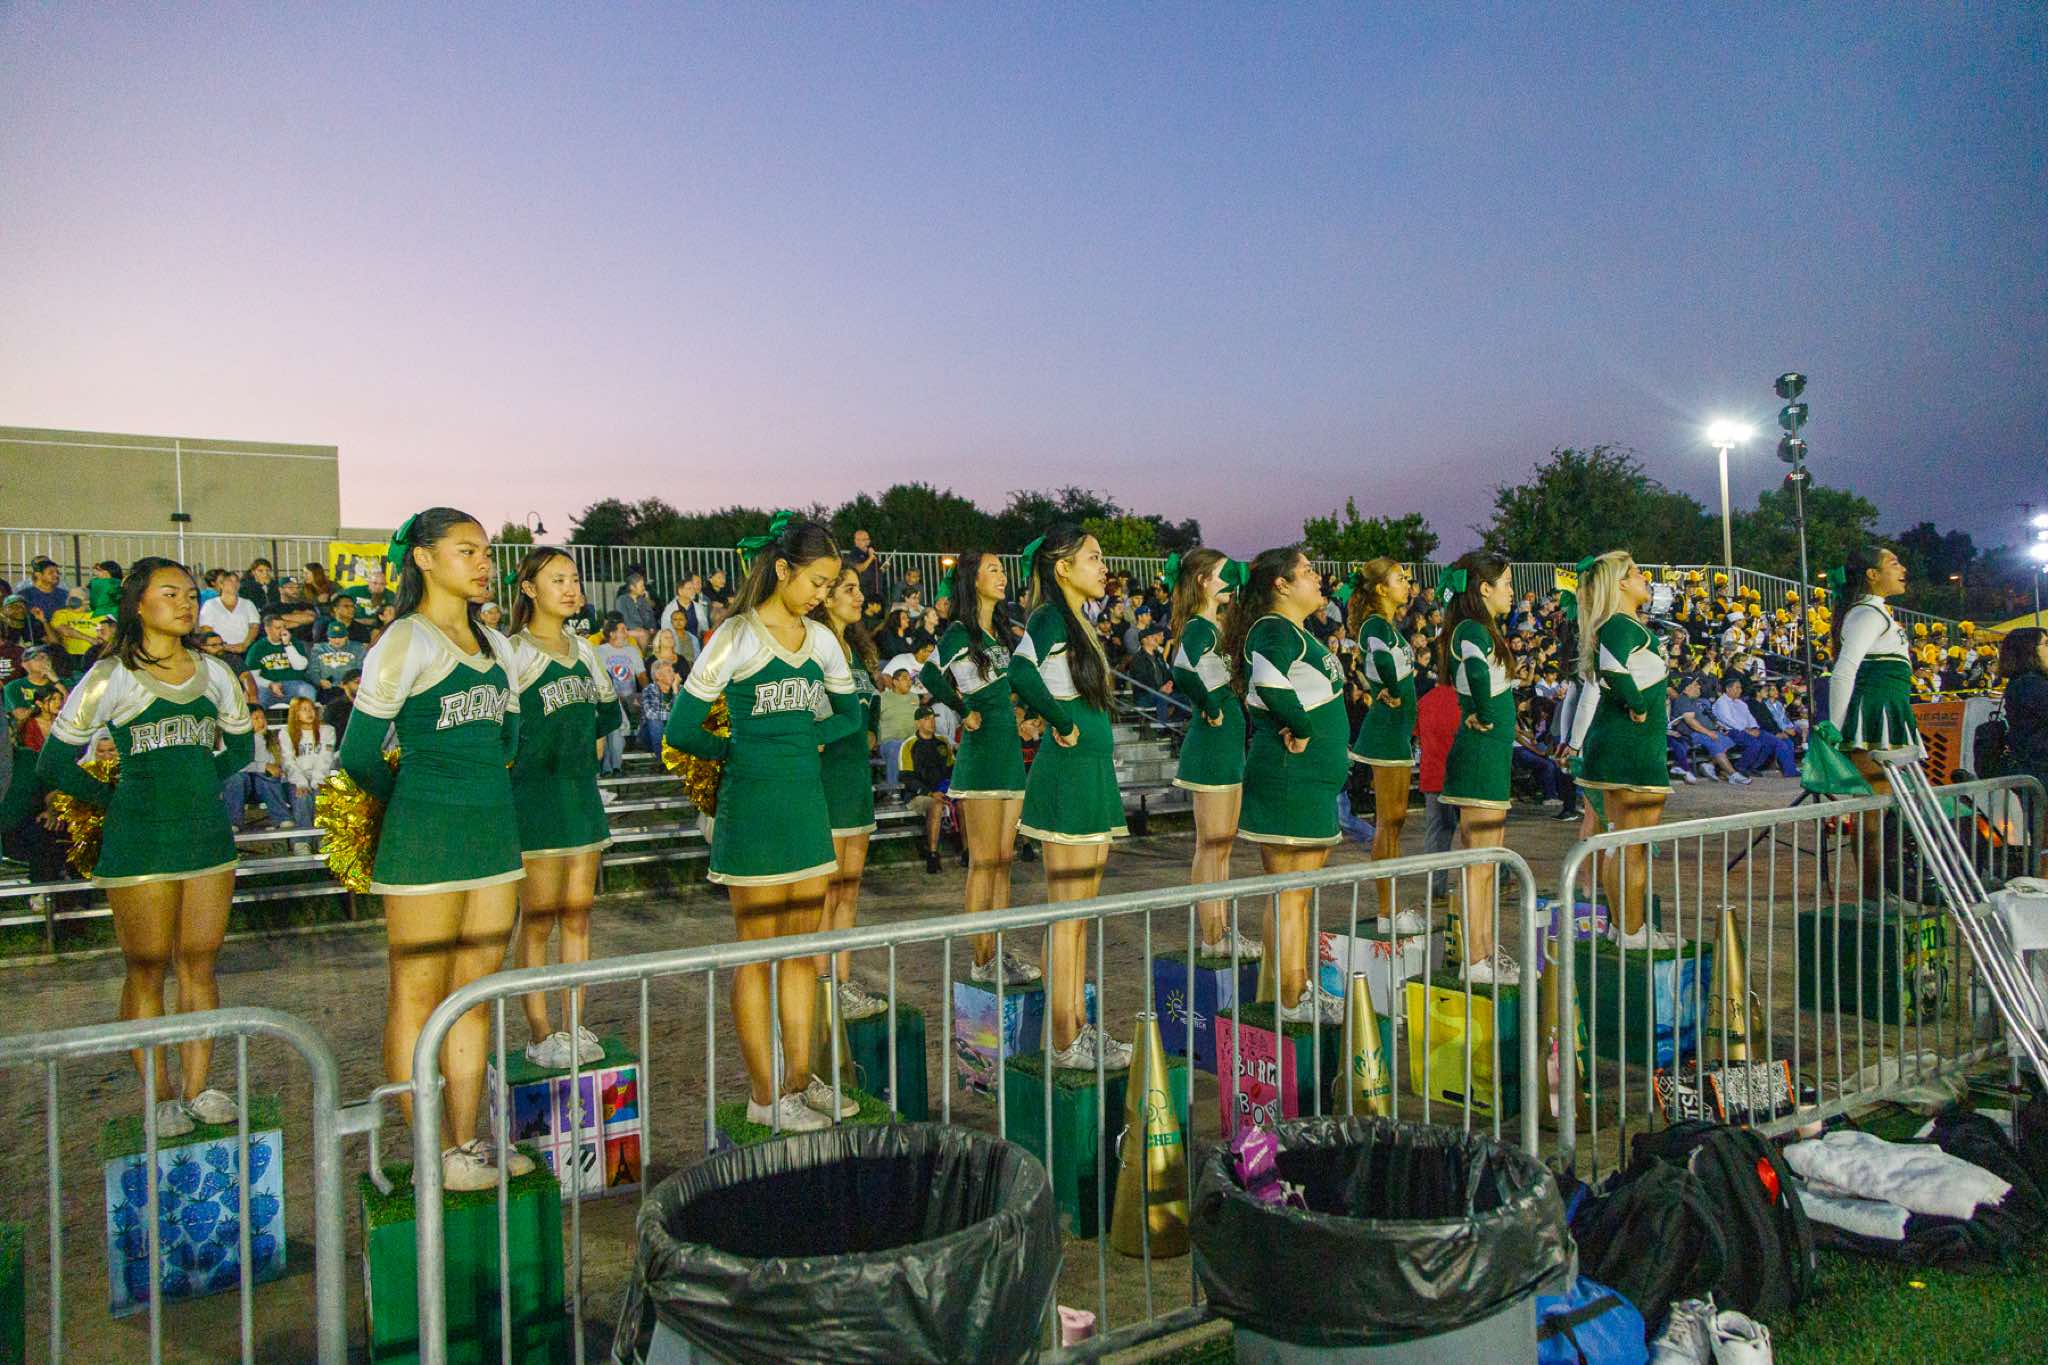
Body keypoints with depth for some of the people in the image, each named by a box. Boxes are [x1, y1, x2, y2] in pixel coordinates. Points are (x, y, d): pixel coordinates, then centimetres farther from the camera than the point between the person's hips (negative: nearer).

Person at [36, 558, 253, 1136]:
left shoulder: (215, 674, 8)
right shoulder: (110, 679, -4)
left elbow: (239, 746, 22)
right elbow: (54, 764, 1)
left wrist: (198, 784, 12)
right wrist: (116, 798, 0)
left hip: (209, 835, 4)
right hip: (140, 844, -4)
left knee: (198, 964, 8)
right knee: (146, 972, 2)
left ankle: (196, 1087, 16)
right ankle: (159, 1096, 11)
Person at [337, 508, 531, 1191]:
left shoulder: (493, 644, 13)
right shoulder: (406, 642, -8)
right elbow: (359, 755, -6)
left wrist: (477, 789, 13)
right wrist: (420, 797, 9)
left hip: (494, 829, 7)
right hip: (425, 836, -7)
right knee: (417, 996, 3)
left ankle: (467, 1140, 19)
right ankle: (436, 1155, 10)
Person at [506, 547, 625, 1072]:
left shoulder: (583, 650, 14)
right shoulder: (513, 651, -6)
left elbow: (606, 714, 25)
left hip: (582, 791, 6)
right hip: (534, 793, -6)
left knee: (578, 912, 8)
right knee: (538, 918, -2)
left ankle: (575, 1025, 16)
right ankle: (540, 1034, 5)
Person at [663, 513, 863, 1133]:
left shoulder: (820, 639, 8)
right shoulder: (737, 638, -9)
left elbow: (848, 716, 18)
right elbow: (682, 730, -8)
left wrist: (794, 739, 4)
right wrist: (740, 750, 4)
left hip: (807, 798, 6)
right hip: (753, 805, -6)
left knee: (803, 952, 9)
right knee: (757, 956, 2)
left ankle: (797, 1086, 19)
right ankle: (765, 1098, 11)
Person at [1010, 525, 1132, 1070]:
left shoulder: (1078, 621, 15)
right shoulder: (1051, 617, -13)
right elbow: (1021, 671, -32)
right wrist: (1064, 723, -21)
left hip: (1093, 772, 10)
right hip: (1068, 772, -9)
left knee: (1080, 914, 14)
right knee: (1068, 917, -3)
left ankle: (1080, 1027, 23)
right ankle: (1065, 1042, 5)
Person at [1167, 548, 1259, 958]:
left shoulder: (1214, 627, 12)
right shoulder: (1200, 628, -17)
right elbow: (1184, 671, -35)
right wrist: (1211, 708, -22)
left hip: (1227, 743, 10)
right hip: (1212, 743, -10)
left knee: (1221, 843, 15)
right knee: (1212, 846, -1)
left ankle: (1223, 930, 25)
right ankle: (1212, 938, 8)